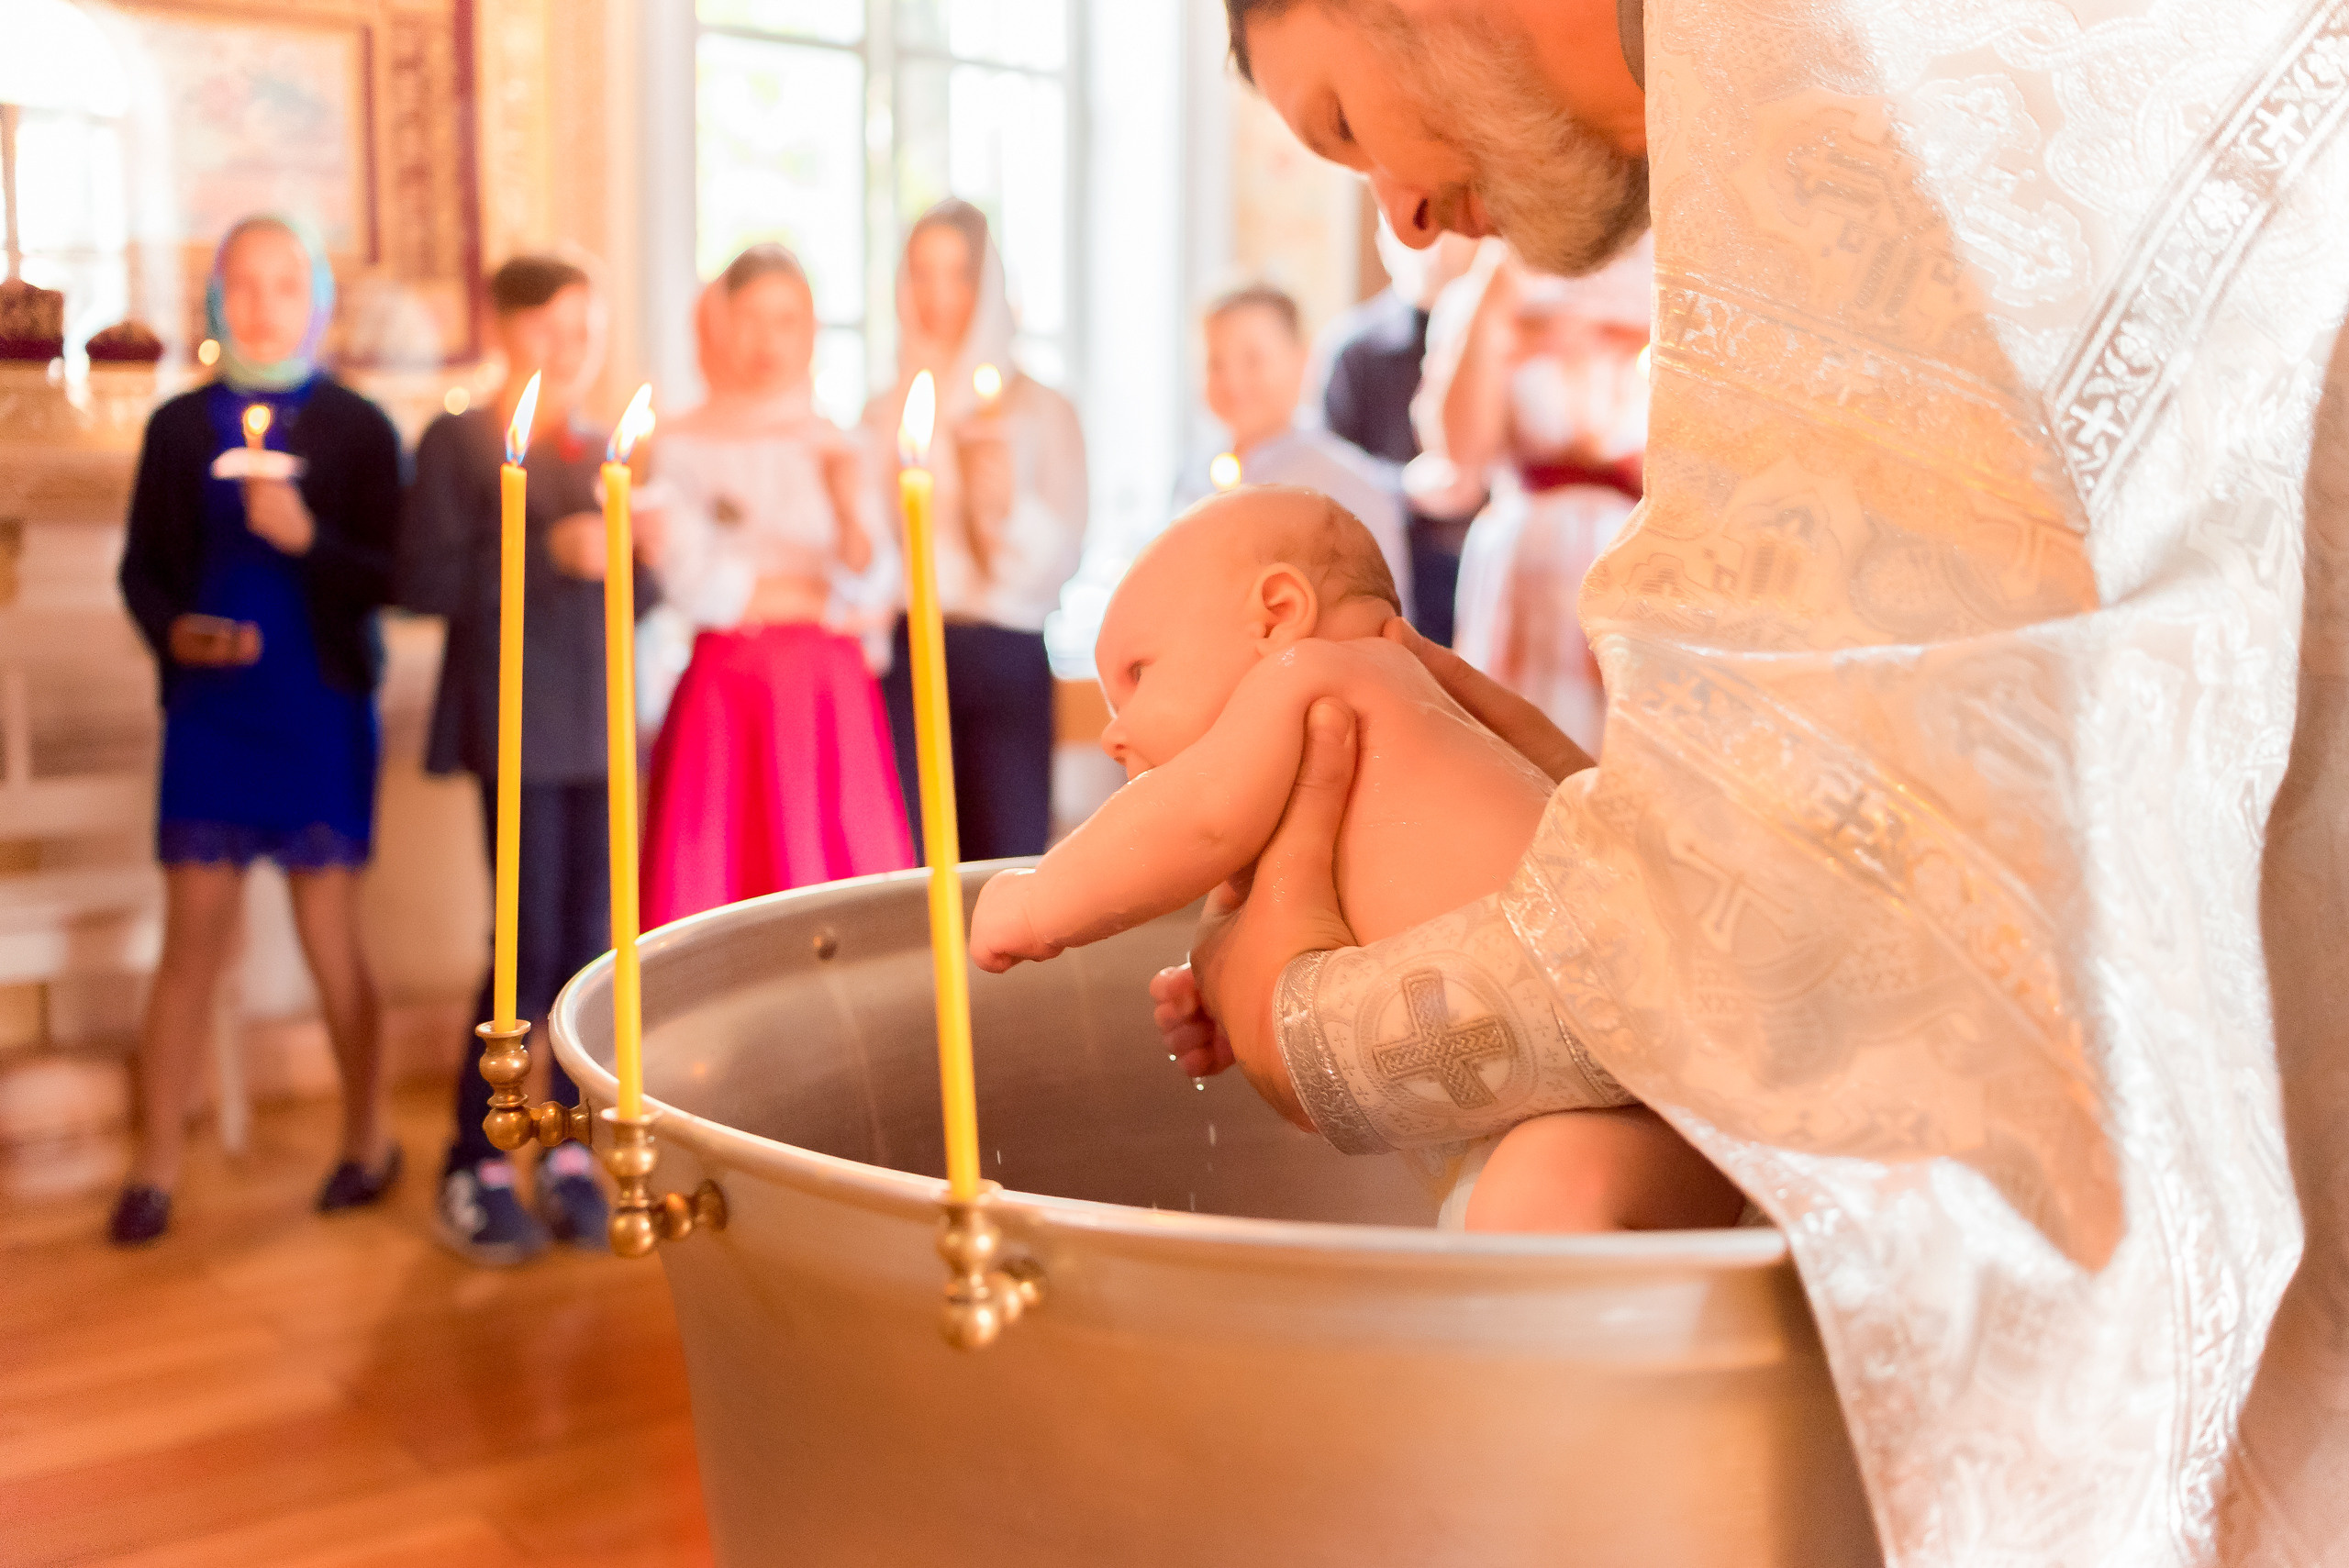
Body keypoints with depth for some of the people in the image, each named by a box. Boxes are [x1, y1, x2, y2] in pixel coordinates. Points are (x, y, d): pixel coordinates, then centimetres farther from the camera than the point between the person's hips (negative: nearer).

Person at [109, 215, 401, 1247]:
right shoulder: (180, 427, 8)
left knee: (330, 936, 4)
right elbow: (142, 564, 10)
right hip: (210, 708, 2)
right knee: (193, 940, 3)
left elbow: (390, 576, -4)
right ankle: (155, 1169, 12)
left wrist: (309, 538, -21)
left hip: (322, 711, -2)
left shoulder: (357, 428, 1)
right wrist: (173, 630, -10)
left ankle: (368, 1139, 22)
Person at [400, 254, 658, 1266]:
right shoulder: (458, 442, 1)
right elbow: (424, 582, -10)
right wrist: (550, 552, -16)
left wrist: (640, 554, -2)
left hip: (601, 725, 5)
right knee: (531, 943, -7)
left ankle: (571, 1159, 15)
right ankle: (474, 1171, 7)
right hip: (518, 722, -5)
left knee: (590, 943, 4)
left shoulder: (601, 452, 17)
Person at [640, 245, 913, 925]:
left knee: (840, 869, -3)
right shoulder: (684, 447, 2)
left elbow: (868, 583, -2)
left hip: (829, 687, 2)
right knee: (721, 870, -5)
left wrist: (850, 512, -22)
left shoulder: (836, 446, 10)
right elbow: (691, 584, -8)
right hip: (727, 688, -2)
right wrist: (814, 596, -2)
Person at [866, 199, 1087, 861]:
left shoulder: (1042, 410, 9)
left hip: (1007, 658, -1)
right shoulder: (884, 413, 14)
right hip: (907, 655, 1)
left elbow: (1063, 556, 0)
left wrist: (1011, 505, -17)